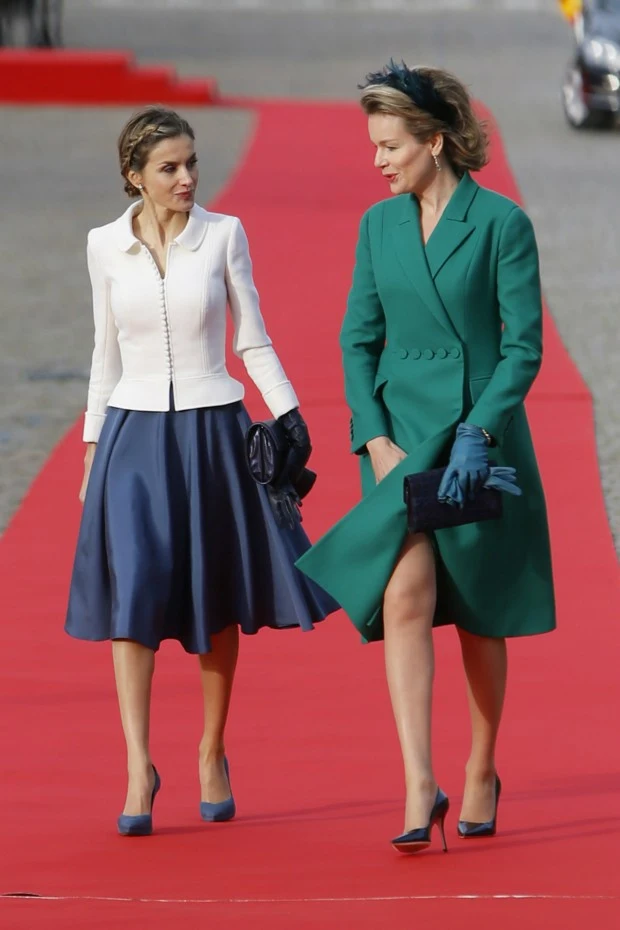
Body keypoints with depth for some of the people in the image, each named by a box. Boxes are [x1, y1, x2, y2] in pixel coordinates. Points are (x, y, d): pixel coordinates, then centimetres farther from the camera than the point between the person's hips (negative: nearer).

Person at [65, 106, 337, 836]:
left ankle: (212, 754, 21)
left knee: (216, 604, 6)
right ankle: (138, 765, -13)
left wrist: (289, 414, -3)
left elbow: (252, 337, 5)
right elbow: (106, 352, 11)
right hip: (134, 435, 0)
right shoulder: (106, 246, 3)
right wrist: (93, 445, 11)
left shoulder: (223, 235, 0)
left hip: (211, 430, 0)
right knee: (133, 594, -12)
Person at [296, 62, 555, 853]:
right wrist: (376, 438, -4)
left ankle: (481, 774, 27)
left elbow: (524, 347, -8)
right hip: (400, 435, 3)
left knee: (478, 616, 8)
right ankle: (419, 787, -21)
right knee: (406, 594, -15)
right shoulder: (379, 225, 7)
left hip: (482, 433, -3)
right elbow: (358, 339, 9)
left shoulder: (501, 224, -7)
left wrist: (478, 433, -18)